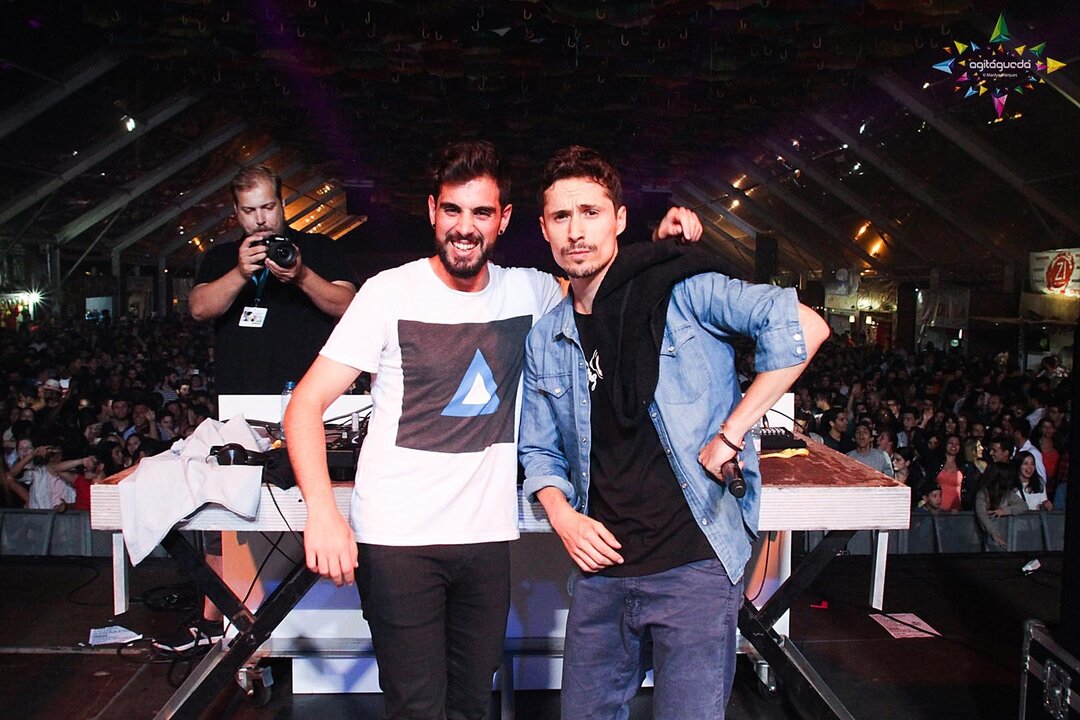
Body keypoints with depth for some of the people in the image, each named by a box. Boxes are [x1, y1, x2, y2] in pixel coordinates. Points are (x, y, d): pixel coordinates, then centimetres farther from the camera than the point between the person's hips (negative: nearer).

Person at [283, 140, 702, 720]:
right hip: (397, 539, -3)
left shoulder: (529, 291, 4)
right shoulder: (391, 292, -7)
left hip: (488, 536, 4)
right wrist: (321, 509, -24)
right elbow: (306, 403, -9)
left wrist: (662, 245, -3)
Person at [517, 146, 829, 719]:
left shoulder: (678, 291, -8)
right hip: (602, 567, 6)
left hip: (693, 564, -5)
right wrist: (562, 515, 0)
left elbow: (802, 326, -19)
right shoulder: (545, 340, 9)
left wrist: (729, 435, -19)